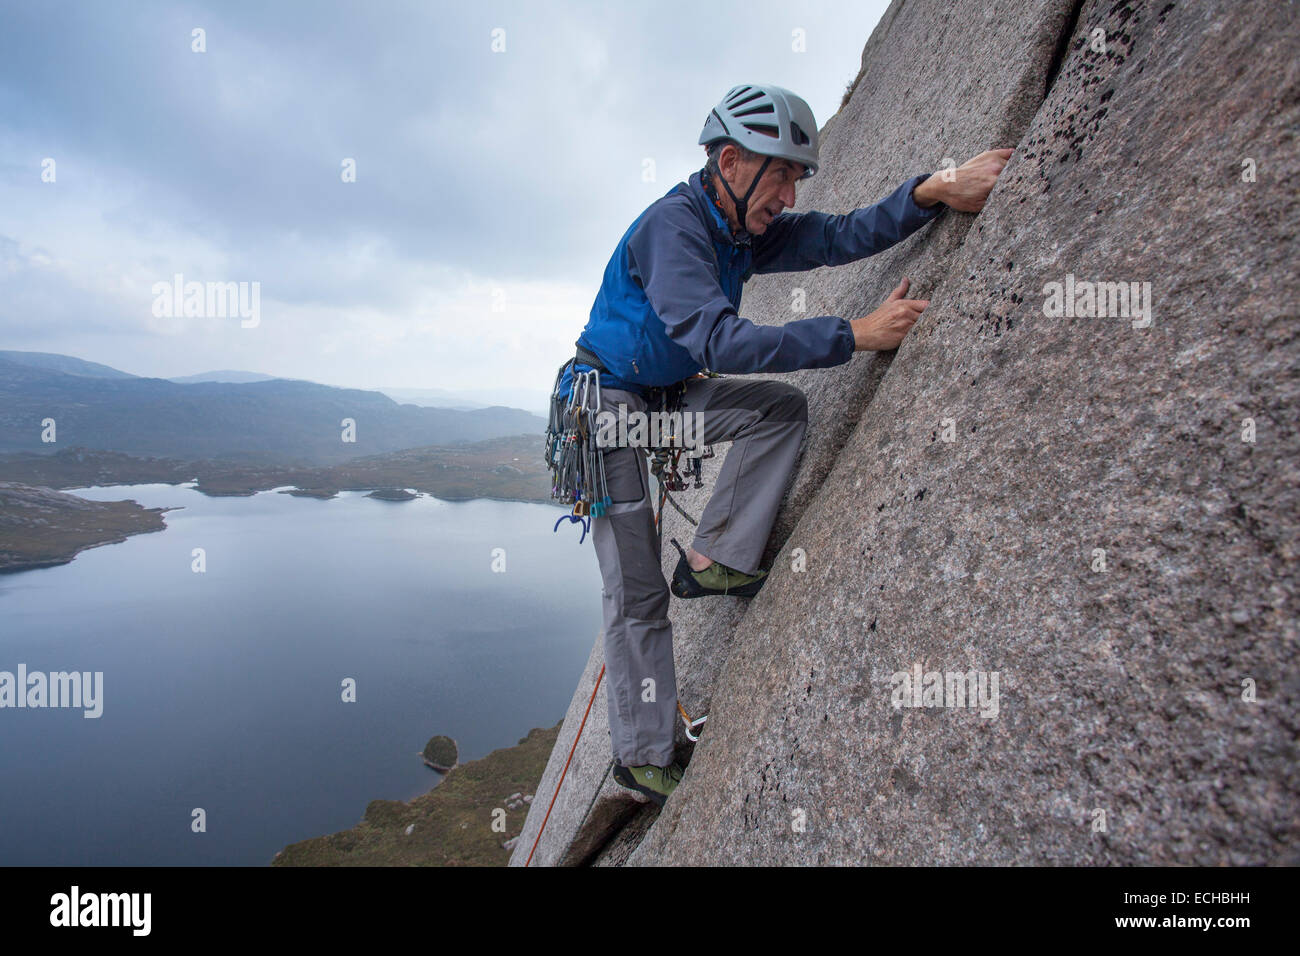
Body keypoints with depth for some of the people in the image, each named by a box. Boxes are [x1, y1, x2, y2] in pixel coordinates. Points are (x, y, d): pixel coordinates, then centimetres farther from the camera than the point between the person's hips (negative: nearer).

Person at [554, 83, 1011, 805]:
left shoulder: (750, 229, 1)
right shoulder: (671, 225, -24)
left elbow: (842, 236, -5)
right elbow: (719, 340, -35)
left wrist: (932, 190, -21)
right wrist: (856, 335, -36)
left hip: (670, 394, 8)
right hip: (608, 400, -8)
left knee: (781, 407, -12)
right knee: (637, 591, -8)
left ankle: (713, 559, -9)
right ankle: (642, 754, 4)